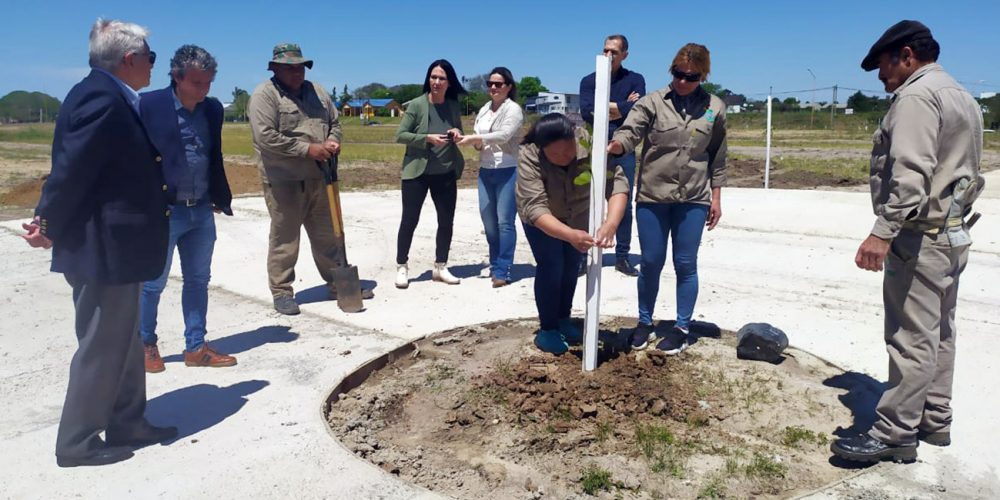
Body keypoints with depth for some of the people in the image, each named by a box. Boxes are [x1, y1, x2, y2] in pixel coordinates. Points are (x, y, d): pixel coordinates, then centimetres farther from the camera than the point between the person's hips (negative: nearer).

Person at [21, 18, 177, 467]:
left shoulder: (107, 96, 11)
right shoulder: (102, 99, -20)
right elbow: (71, 170, -20)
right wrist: (51, 228, -9)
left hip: (113, 243, 10)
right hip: (101, 246, -10)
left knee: (124, 340, 18)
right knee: (102, 346, 2)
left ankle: (127, 423, 31)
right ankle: (77, 442, 17)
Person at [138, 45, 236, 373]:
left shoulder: (213, 109, 6)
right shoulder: (149, 105, -10)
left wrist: (221, 198, 14)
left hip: (202, 211, 5)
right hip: (162, 211, -5)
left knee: (198, 280, 12)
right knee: (153, 283, 7)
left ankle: (196, 347, 24)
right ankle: (145, 345, 27)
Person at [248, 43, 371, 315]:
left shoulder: (317, 91, 12)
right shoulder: (264, 95, -8)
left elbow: (335, 122, 18)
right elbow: (267, 137, -18)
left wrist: (332, 142, -5)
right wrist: (308, 149, -18)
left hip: (319, 177, 6)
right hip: (283, 180, -6)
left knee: (329, 234, 12)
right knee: (284, 237, 1)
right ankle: (282, 292, 12)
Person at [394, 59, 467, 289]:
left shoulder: (453, 106, 4)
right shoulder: (416, 105, -9)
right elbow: (400, 135, -10)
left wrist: (457, 133, -6)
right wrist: (427, 138, -21)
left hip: (446, 172, 4)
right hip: (417, 171, -4)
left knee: (447, 221, 9)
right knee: (409, 220, 2)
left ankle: (440, 267, 23)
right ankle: (402, 267, 15)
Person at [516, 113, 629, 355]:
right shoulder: (529, 158, -38)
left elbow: (617, 180, -41)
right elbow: (535, 208, -45)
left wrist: (611, 222, -58)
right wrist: (570, 235, -60)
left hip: (578, 213, 3)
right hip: (542, 219, -3)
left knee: (571, 267, 12)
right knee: (551, 267, -9)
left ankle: (563, 319, 31)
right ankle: (547, 329, 8)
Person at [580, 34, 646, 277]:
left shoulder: (635, 80, 6)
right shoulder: (589, 81, 6)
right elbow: (586, 112, -11)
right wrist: (622, 107, -9)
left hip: (624, 151, 1)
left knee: (624, 205, 6)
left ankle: (622, 257, 16)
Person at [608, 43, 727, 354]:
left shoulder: (714, 108, 4)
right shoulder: (653, 102, -2)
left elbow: (717, 157, 9)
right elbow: (630, 132, -16)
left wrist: (716, 198, 7)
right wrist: (613, 145, -39)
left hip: (693, 199, 1)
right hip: (652, 195, 0)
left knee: (685, 264, 6)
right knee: (651, 262, 7)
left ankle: (682, 328, 20)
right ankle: (645, 323, 25)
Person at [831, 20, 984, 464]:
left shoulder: (916, 97, -13)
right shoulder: (963, 97, 19)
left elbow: (911, 173, -26)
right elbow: (968, 174, 21)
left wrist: (883, 231, -29)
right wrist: (957, 212, 22)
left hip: (921, 236, -11)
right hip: (953, 233, 11)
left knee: (912, 337, -7)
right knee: (939, 333, 16)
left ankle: (893, 434, -1)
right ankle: (934, 421, 27)